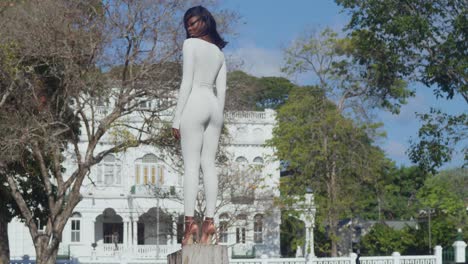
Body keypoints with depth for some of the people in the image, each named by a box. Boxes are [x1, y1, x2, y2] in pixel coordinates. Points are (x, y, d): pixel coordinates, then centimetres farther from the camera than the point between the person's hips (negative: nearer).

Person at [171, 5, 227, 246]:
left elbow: (187, 82, -8)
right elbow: (221, 90, 14)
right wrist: (218, 119, 15)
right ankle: (209, 221, -9)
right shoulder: (219, 52, 19)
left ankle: (190, 222, -20)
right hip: (214, 106, 6)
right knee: (209, 165, 0)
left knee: (191, 165, -11)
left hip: (195, 104, -6)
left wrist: (177, 118, -7)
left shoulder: (190, 44, -2)